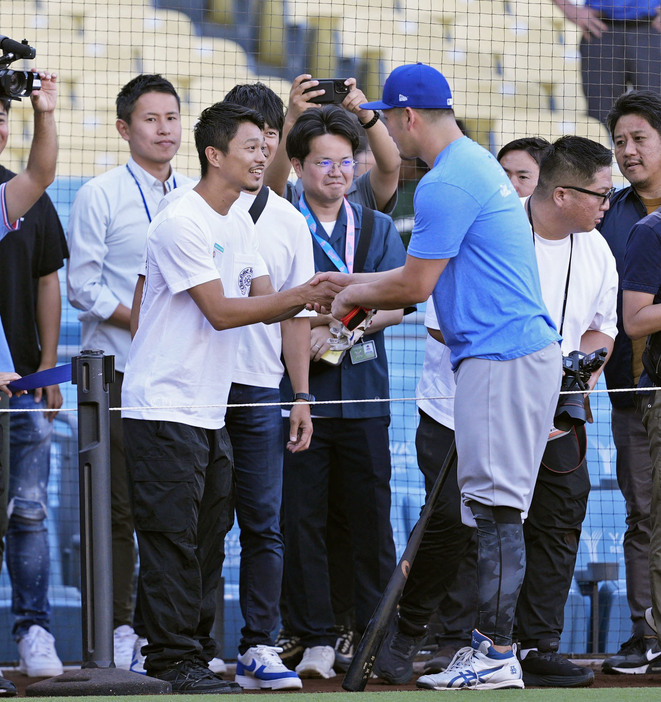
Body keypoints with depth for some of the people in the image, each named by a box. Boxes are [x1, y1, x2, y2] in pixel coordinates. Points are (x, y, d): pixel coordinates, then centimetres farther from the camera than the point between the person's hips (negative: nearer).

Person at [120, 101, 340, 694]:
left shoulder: (239, 223, 14)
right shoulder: (183, 223, -14)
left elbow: (263, 303, 11)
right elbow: (220, 311, -18)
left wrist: (311, 298, -10)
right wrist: (301, 296, -20)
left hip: (211, 410, 9)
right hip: (165, 406, -9)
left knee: (208, 535, 10)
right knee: (172, 535, -6)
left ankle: (194, 651, 17)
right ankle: (173, 659, -3)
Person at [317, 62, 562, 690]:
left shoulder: (446, 184, -14)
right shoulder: (477, 164, 19)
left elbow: (416, 285, -12)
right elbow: (436, 276, 26)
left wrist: (355, 295, 6)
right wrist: (356, 284, 26)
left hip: (501, 357, -11)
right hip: (523, 350, 11)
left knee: (495, 508, -9)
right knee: (493, 508, 11)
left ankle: (496, 656, -9)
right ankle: (488, 638, 15)